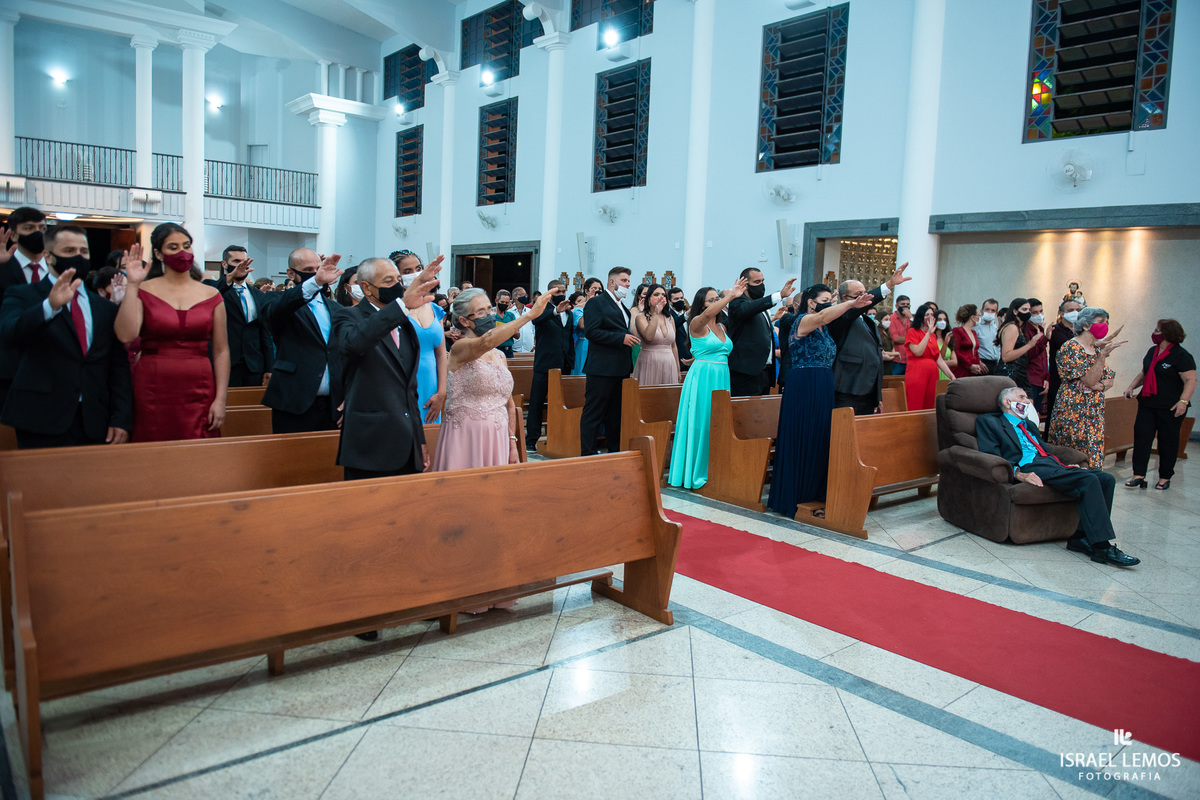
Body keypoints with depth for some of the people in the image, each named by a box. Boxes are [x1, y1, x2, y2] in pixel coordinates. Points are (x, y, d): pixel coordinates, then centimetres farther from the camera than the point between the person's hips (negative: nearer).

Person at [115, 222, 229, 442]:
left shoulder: (210, 295, 7)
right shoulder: (144, 292, 3)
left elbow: (221, 351, 5)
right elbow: (126, 336, -13)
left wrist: (220, 399, -3)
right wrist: (132, 285, -11)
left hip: (198, 392, 1)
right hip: (153, 392, -1)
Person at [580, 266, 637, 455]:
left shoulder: (622, 307, 21)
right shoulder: (596, 303, -6)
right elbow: (591, 331, -17)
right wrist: (621, 338, -19)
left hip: (620, 369, 9)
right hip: (602, 368, -8)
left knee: (615, 413, 13)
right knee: (594, 412, -4)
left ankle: (615, 450, 20)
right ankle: (588, 453, 1)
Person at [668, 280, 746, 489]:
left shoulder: (722, 327, 16)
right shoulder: (697, 323, -5)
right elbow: (707, 314, -28)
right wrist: (731, 296, -35)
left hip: (722, 378, 7)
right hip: (702, 377, -7)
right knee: (701, 423, -4)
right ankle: (696, 473, 6)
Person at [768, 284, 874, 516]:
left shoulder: (824, 329, 19)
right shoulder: (803, 320, -11)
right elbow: (823, 316, -28)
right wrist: (851, 303, -39)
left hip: (823, 390, 9)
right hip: (802, 389, -9)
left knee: (819, 442, 10)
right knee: (800, 442, -4)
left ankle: (813, 495, 19)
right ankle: (792, 497, 4)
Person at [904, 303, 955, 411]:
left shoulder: (933, 335, 20)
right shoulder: (912, 332, 2)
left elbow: (939, 359, 18)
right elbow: (918, 352, -14)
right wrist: (928, 333, -10)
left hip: (932, 375, 6)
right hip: (916, 374, -6)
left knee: (929, 409, 3)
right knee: (915, 410, -10)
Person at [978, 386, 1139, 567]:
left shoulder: (1029, 424, 35)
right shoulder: (989, 422, 9)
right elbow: (991, 455, -5)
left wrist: (1064, 465, 10)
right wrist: (1018, 473, -20)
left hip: (1051, 464, 8)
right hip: (1029, 467, -8)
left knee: (1106, 478, -12)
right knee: (1089, 480, -26)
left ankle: (1081, 538, -12)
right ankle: (1102, 547, -25)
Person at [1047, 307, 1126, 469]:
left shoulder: (1098, 349, 14)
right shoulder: (1072, 348, -11)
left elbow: (1109, 380, 10)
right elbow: (1090, 380, -17)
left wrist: (1097, 385, -11)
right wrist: (1103, 356, -25)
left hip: (1095, 412, 8)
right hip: (1074, 411, -8)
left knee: (1094, 458, 6)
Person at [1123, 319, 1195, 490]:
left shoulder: (1182, 356, -10)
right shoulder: (1152, 352, 12)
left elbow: (1191, 381, -15)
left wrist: (1183, 401, -26)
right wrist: (1132, 387, 9)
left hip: (1170, 408, -6)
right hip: (1147, 404, 6)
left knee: (1168, 441, 4)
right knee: (1141, 436, -3)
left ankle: (1165, 477, 15)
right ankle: (1139, 475, -3)